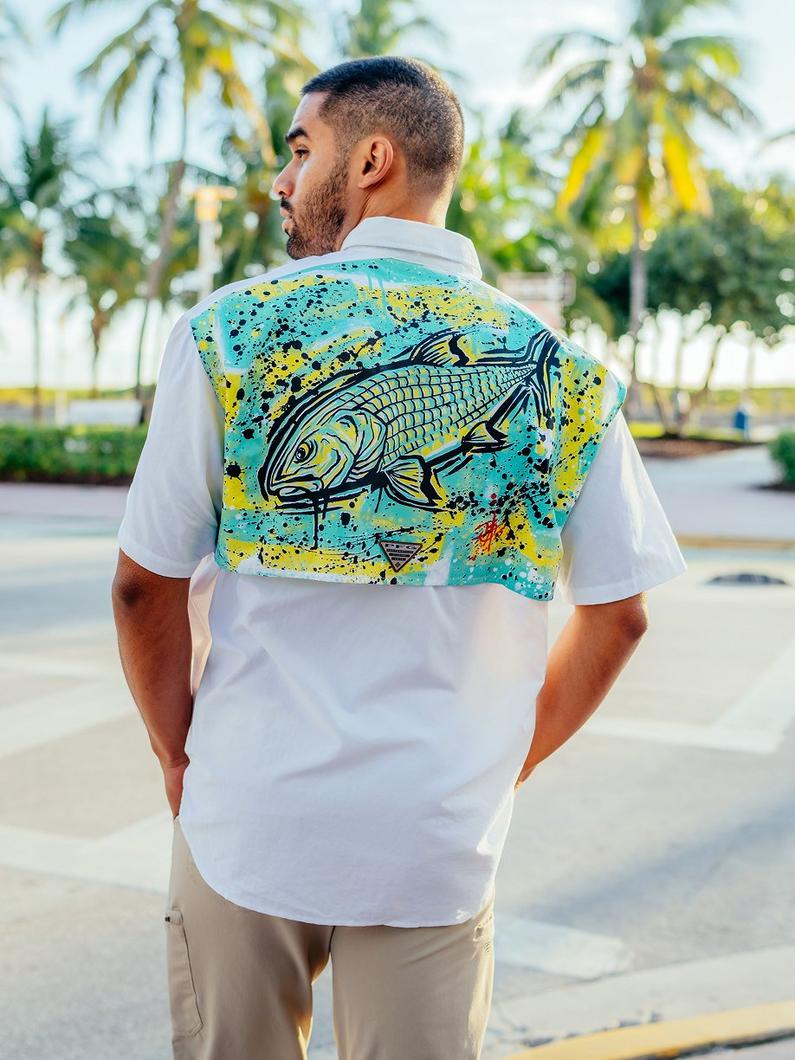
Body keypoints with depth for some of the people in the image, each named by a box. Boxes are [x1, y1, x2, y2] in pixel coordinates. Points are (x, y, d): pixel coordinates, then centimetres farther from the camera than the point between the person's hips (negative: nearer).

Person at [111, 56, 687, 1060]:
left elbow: (146, 585, -3)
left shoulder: (228, 329, -7)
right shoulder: (564, 373, -1)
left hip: (246, 818, 0)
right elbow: (617, 616, 3)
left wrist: (180, 755, 11)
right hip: (443, 842, 1)